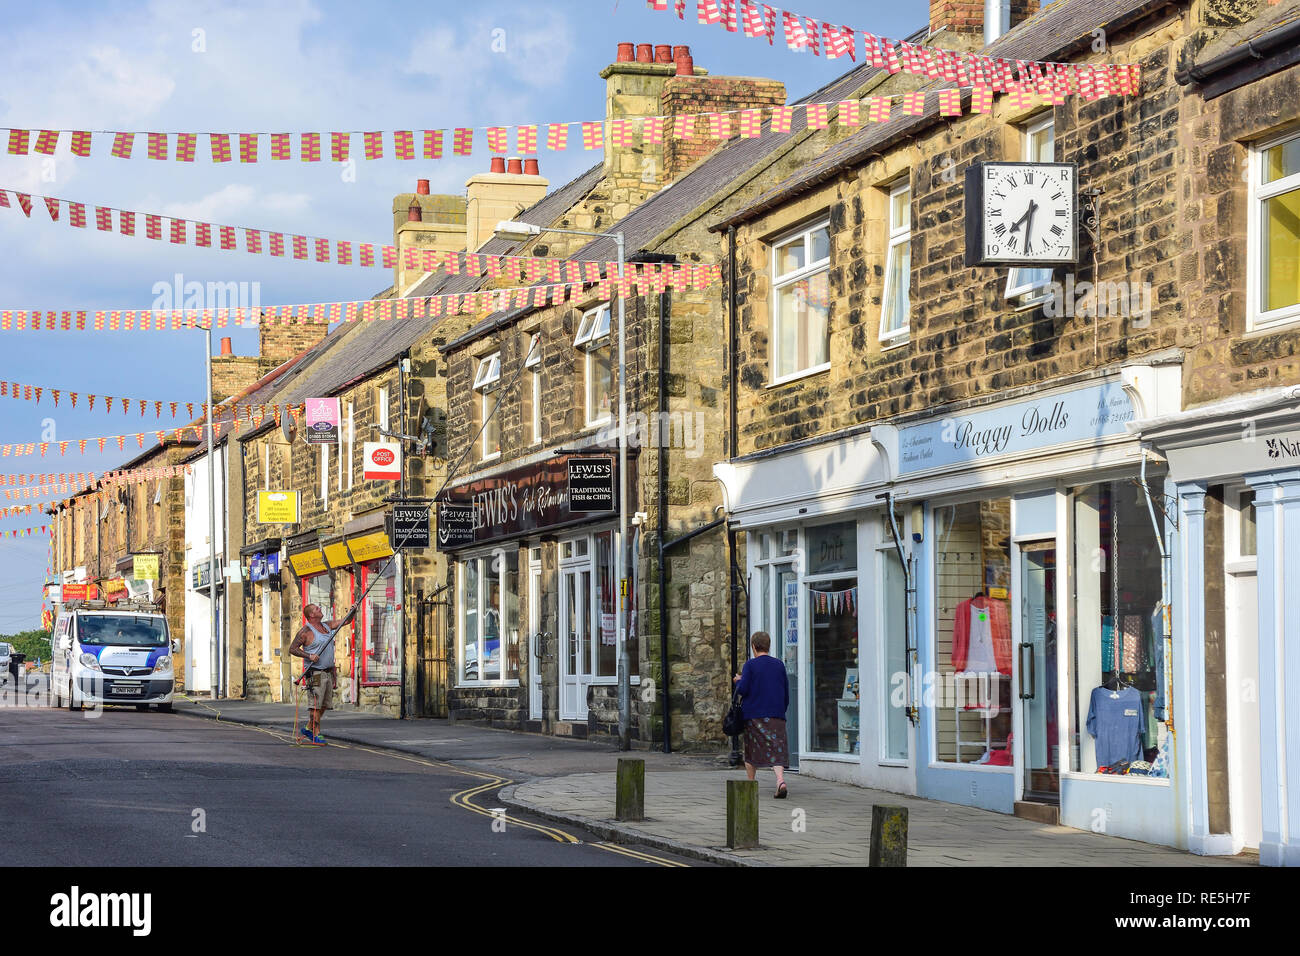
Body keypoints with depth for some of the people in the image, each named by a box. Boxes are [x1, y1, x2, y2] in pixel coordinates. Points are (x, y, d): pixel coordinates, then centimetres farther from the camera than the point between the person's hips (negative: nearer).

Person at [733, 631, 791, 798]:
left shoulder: (750, 665, -5)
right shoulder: (779, 665, 8)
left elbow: (743, 689, -11)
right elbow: (786, 693, 11)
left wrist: (738, 681, 10)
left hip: (754, 714, -2)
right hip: (776, 715, 2)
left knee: (751, 750, 14)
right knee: (777, 749, -7)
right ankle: (780, 780, -29)